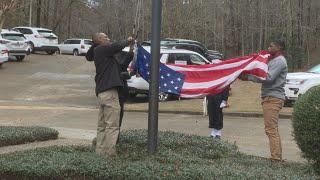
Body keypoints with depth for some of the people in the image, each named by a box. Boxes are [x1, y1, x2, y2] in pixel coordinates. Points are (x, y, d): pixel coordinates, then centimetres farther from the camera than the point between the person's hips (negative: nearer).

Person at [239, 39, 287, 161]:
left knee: (271, 129, -13)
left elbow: (268, 78, -20)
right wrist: (248, 76, 0)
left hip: (273, 98, -11)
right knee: (272, 129, 14)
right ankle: (277, 156, 19)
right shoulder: (274, 60, 22)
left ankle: (276, 157, -14)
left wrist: (248, 77, -15)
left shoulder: (279, 61, -10)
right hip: (270, 97, 11)